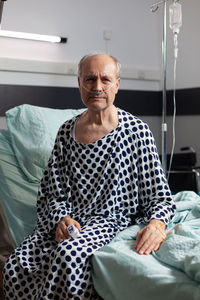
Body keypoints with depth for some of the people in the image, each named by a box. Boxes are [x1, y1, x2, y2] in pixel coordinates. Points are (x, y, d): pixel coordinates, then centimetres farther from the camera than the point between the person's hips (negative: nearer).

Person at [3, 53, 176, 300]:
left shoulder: (136, 130, 0)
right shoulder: (67, 131, 11)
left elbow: (159, 197, -1)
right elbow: (52, 191, 11)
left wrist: (157, 224, -22)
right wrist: (61, 218, -9)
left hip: (112, 221, -3)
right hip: (65, 221, 4)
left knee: (70, 255, -35)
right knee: (15, 266, -23)